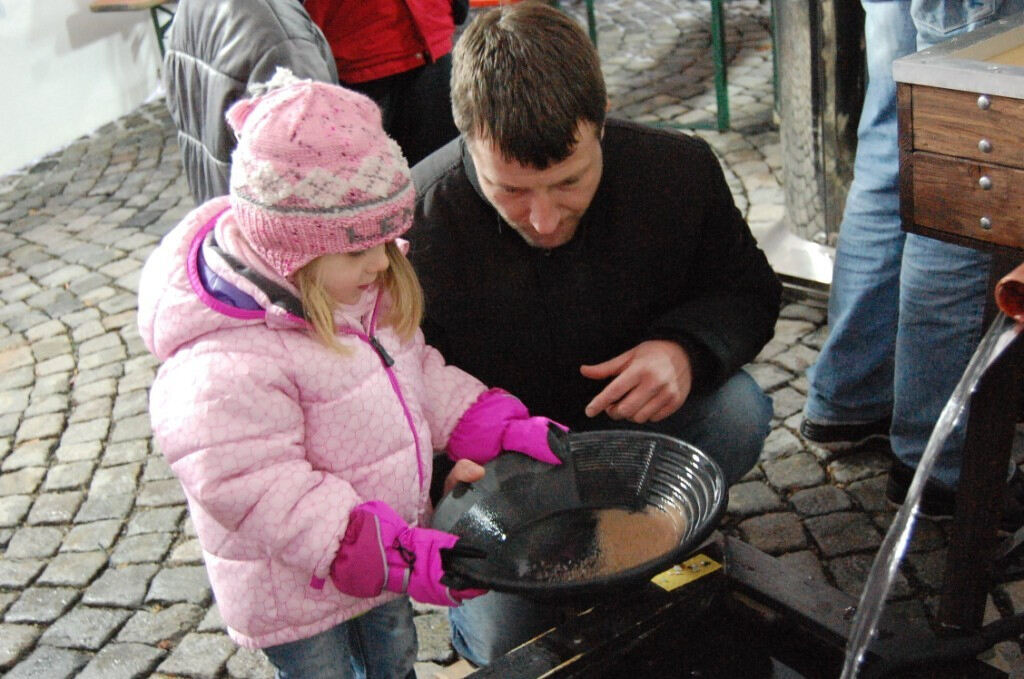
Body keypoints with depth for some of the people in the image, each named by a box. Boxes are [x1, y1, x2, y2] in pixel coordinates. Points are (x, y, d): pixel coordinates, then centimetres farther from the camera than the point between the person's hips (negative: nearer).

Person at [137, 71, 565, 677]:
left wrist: (503, 427, -7)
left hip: (385, 554, 8)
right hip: (296, 589, -7)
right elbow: (254, 489, -34)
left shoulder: (360, 289, -8)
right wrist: (392, 554, -37)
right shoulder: (226, 367, -36)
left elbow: (415, 369, 5)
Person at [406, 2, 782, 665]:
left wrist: (688, 349, -26)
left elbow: (749, 290, -3)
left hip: (632, 411, 3)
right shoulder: (414, 230, -28)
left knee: (739, 411, -27)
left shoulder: (679, 168, -19)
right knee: (508, 638, -19)